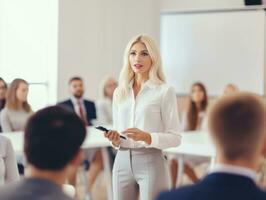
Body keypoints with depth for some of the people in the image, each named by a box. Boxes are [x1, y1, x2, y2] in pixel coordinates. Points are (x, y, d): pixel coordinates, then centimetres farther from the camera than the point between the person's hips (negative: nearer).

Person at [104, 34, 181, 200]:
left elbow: (175, 138, -7)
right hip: (123, 162, 5)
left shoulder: (165, 91, -5)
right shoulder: (119, 92, 10)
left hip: (151, 163, -5)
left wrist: (147, 137, -22)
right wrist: (116, 141, -7)